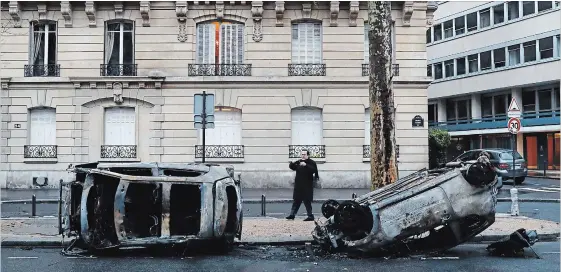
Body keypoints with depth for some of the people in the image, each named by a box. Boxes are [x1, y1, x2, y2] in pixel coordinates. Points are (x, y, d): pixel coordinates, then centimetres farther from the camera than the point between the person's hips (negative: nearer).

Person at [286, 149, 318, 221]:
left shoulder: (312, 163, -6)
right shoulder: (298, 162, 10)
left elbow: (314, 170, -22)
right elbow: (292, 167, 12)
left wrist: (306, 165, -32)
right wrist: (292, 164, -11)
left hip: (307, 186, -5)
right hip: (298, 186, 6)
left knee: (307, 201, -4)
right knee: (296, 200, 11)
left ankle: (310, 216, 3)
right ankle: (292, 214, 17)